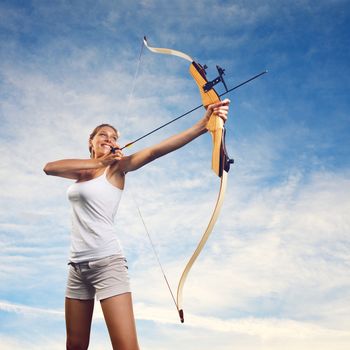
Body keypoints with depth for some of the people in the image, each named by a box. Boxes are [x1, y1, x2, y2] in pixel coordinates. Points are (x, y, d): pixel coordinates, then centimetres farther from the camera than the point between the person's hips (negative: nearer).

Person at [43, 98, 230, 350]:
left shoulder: (116, 167, 0)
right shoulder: (82, 171, 15)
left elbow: (154, 151, -17)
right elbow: (49, 167, -5)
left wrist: (203, 124, -31)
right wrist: (98, 161, -13)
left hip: (107, 261, -6)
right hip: (77, 265, 6)